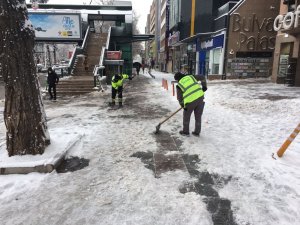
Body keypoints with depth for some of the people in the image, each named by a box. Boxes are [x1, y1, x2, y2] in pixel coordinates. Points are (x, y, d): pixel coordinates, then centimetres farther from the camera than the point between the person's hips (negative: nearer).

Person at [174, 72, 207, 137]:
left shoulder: (179, 85, 4)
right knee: (198, 116, 17)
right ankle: (197, 132, 28)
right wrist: (204, 86, 25)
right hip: (200, 97, 4)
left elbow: (179, 98, 6)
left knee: (186, 116, 18)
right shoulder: (191, 77, 13)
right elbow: (202, 77, 16)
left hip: (190, 101, -4)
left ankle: (185, 132, 28)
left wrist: (183, 105, 19)